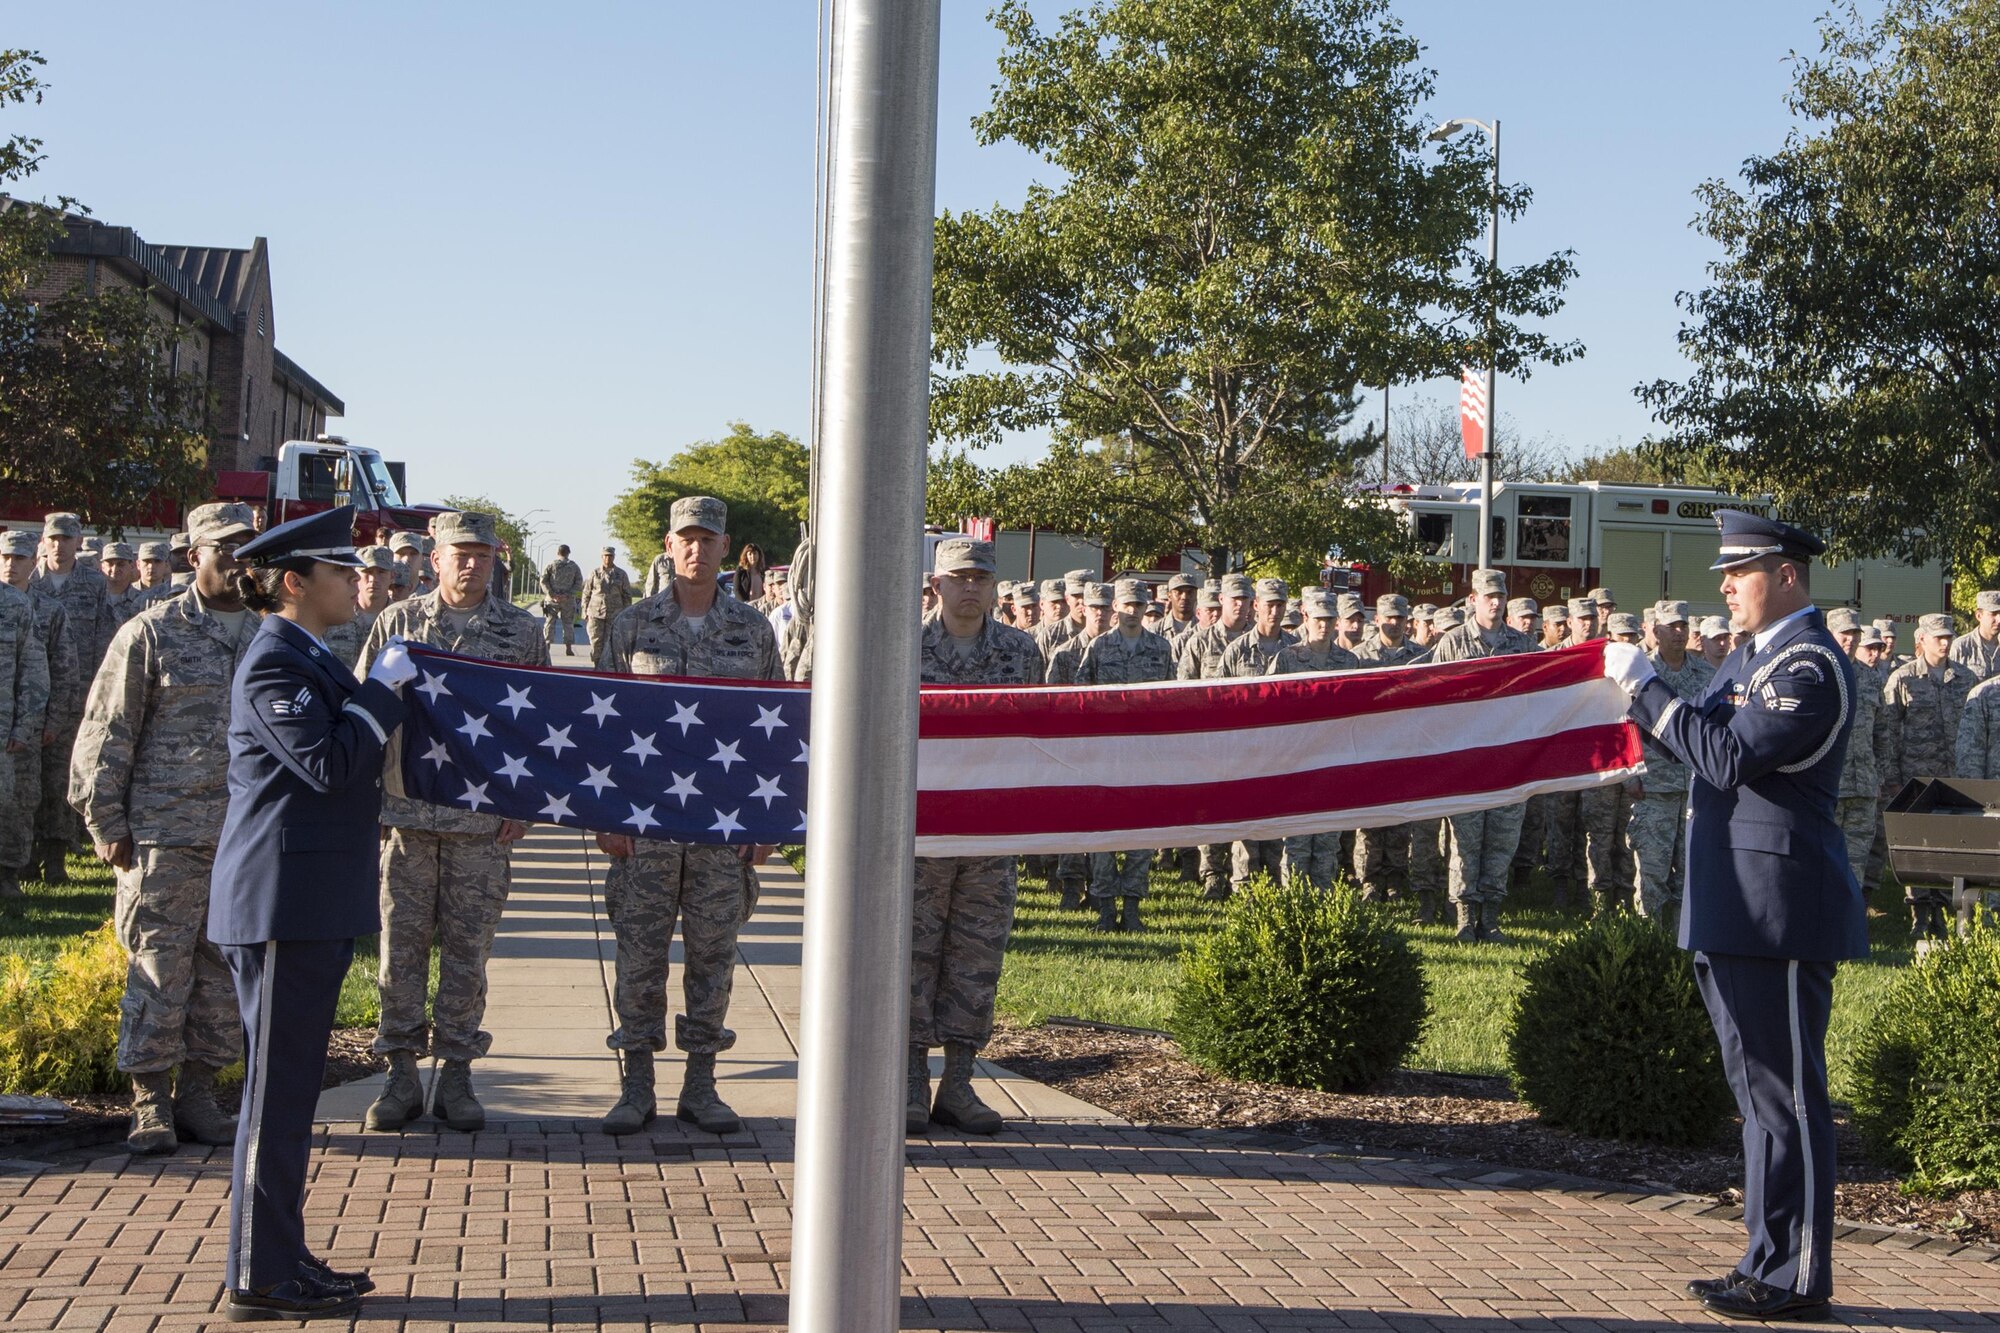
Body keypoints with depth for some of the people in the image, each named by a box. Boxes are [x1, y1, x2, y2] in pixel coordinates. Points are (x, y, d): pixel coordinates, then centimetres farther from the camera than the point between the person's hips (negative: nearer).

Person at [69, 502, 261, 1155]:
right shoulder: (152, 633, -1)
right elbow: (106, 731, -1)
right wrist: (105, 820, -4)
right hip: (165, 834, -4)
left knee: (227, 968, 7)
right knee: (158, 966, -2)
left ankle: (198, 1093, 18)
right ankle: (151, 1103, 7)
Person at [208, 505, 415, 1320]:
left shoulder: (308, 659, 17)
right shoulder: (273, 664, -14)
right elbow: (327, 763, -23)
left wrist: (383, 692, 13)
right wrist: (382, 689, -14)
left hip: (315, 904, 10)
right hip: (282, 902, -10)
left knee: (292, 1088, 14)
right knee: (277, 1088, -4)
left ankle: (283, 1260, 23)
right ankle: (260, 1279, 4)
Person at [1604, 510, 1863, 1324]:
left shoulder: (1810, 663, -14)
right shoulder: (1753, 655, 17)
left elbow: (1730, 759, -22)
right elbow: (1702, 740, 17)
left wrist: (1647, 688, -17)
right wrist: (1641, 693, 3)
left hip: (1777, 909, -10)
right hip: (1735, 907, 10)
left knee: (1785, 1094, -4)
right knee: (1758, 1090, 15)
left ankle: (1795, 1283, 2)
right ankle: (1770, 1264, 23)